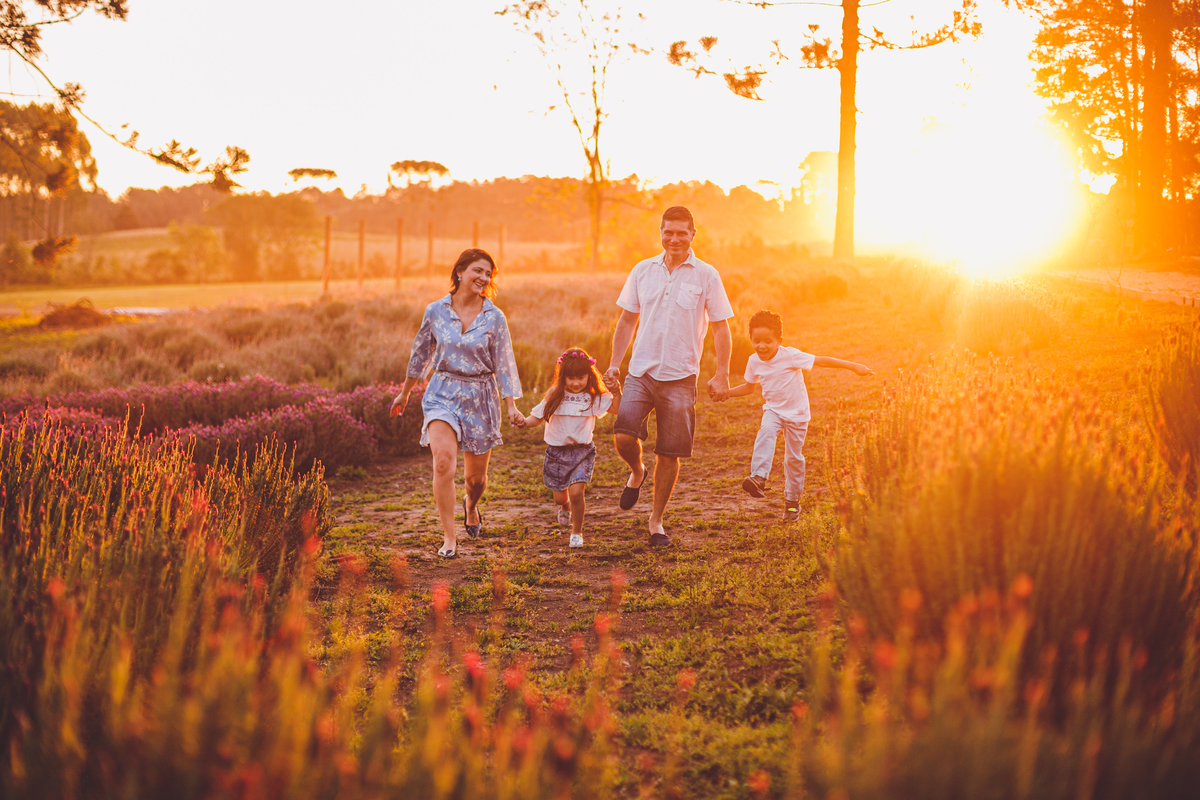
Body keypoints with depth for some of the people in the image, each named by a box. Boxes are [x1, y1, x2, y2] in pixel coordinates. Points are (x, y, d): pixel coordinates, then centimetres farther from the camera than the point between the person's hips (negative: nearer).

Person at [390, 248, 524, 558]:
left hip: (480, 396, 1)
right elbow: (421, 353, 11)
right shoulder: (435, 311, -2)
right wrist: (404, 392, 20)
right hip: (442, 392, -1)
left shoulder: (494, 318, -3)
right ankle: (449, 538, -16)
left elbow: (504, 363, 1)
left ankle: (471, 505, 48)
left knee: (476, 476, 10)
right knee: (444, 459, -23)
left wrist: (512, 406, -8)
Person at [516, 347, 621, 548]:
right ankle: (565, 507, 52)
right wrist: (525, 422, -20)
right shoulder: (555, 394, -2)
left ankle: (577, 532, 5)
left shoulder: (594, 397, -3)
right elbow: (538, 417, 0)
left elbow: (617, 409, -5)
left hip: (582, 451, -2)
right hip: (556, 451, 2)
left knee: (576, 492, -18)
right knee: (559, 497, 11)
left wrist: (616, 393, -21)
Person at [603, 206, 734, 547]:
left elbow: (720, 327, 2)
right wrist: (614, 363, 6)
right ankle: (636, 473, 19)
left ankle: (657, 520, 19)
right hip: (641, 371, 2)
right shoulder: (643, 271, 7)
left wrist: (721, 374, -6)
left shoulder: (706, 276, -1)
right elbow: (627, 320, 14)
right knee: (623, 437, -16)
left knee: (670, 453, 2)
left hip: (680, 377, -2)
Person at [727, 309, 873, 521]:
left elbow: (821, 361, -19)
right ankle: (758, 478, -39)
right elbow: (749, 387, 12)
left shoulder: (790, 356, -21)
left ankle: (792, 500, 20)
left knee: (794, 456, 4)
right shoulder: (754, 362, -6)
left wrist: (853, 366, -21)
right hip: (773, 410, 3)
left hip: (797, 412, -2)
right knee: (766, 433, -31)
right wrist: (726, 392, 0)